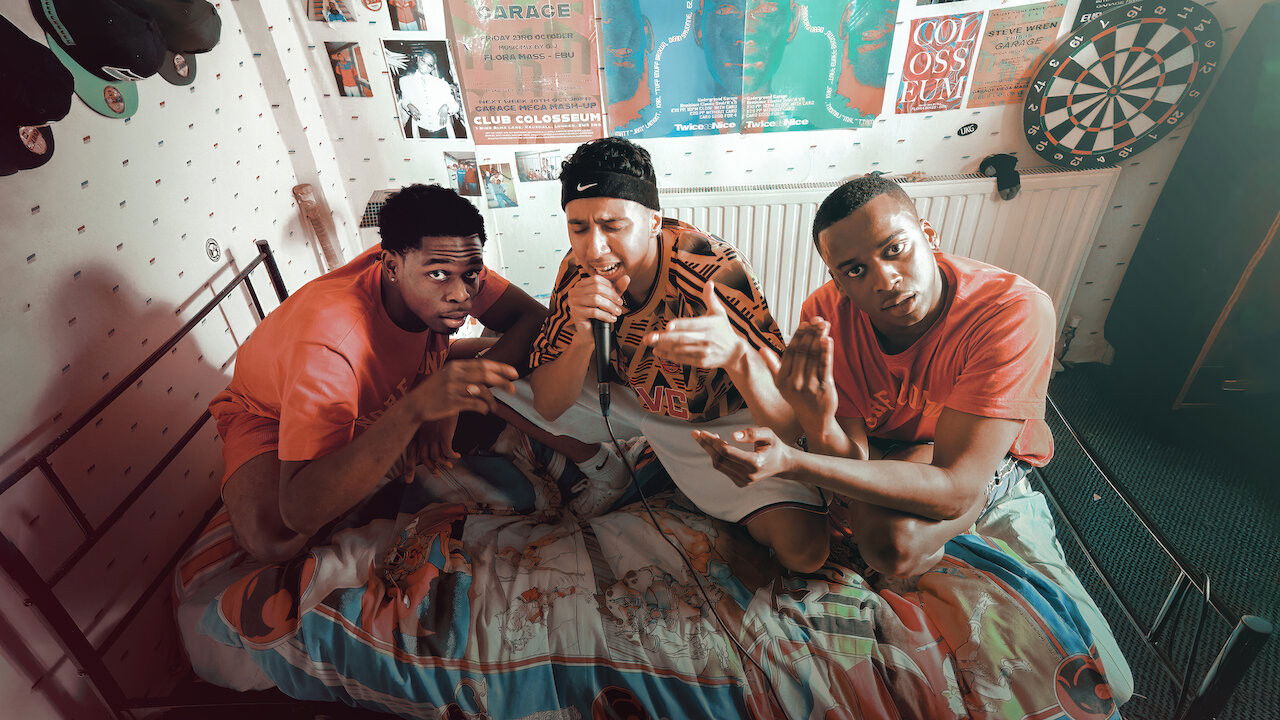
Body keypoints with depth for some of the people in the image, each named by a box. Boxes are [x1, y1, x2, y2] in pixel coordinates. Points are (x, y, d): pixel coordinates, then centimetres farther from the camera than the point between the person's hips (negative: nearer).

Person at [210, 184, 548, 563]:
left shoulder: (447, 263, -28)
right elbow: (300, 512, -46)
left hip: (390, 393, 5)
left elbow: (535, 317, -21)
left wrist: (453, 398, -33)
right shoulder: (329, 343, -44)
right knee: (273, 537, -34)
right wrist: (415, 408, -59)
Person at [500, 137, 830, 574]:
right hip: (626, 397, 4)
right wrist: (583, 338, -35)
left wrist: (734, 352, -53)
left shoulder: (715, 269, -31)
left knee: (803, 549, -22)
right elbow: (548, 406, -14)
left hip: (716, 419, -3)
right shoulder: (579, 268, -17)